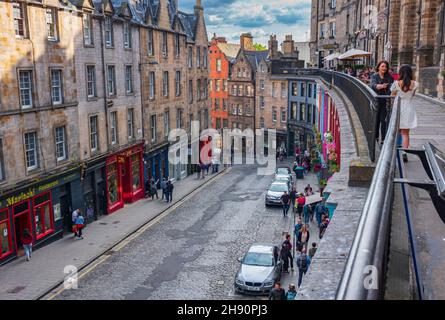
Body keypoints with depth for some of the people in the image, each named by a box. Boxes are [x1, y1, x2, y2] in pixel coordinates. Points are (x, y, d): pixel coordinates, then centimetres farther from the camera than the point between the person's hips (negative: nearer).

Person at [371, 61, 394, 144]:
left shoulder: (389, 77, 7)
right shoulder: (374, 76, 1)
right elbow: (373, 85, -17)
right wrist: (381, 86, -37)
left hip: (385, 101, 0)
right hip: (376, 100, 0)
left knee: (383, 120, -5)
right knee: (376, 119, 9)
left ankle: (383, 138, -3)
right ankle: (376, 136, 25)